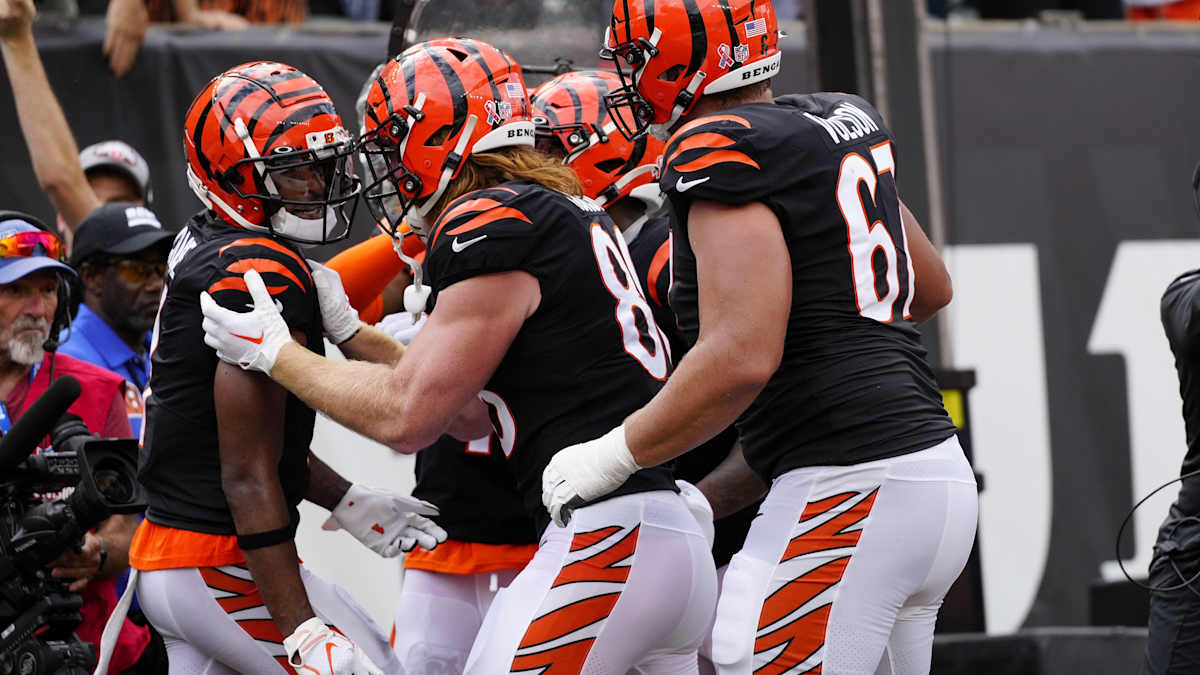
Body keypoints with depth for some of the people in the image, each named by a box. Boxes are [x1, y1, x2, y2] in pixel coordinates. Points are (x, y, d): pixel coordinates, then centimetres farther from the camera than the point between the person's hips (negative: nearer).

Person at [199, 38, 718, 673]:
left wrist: (274, 352, 5)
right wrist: (348, 333, 25)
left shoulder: (492, 229, -10)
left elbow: (406, 417, -7)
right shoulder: (563, 215, 19)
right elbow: (471, 415, 23)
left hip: (608, 542, -10)